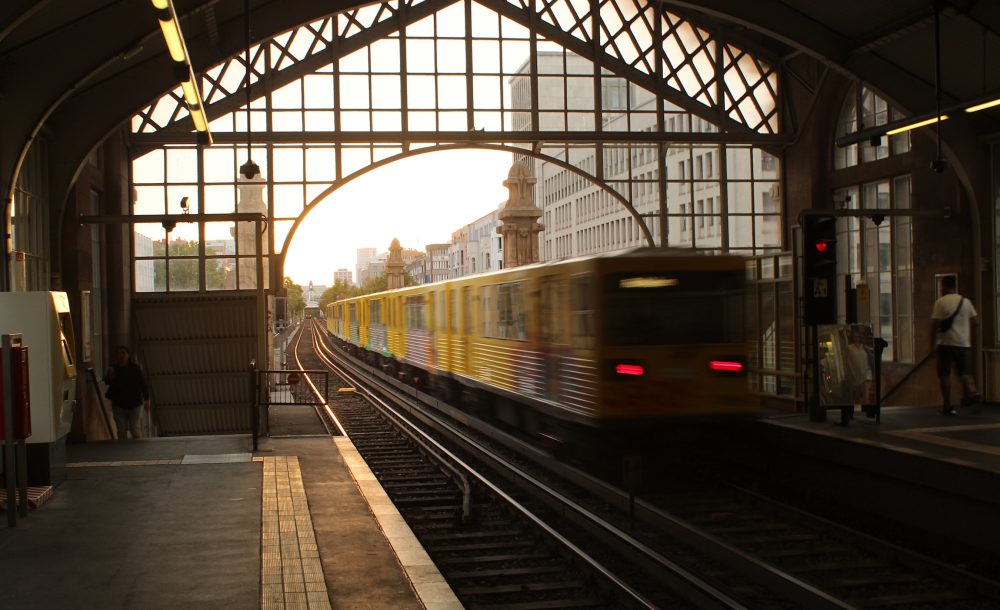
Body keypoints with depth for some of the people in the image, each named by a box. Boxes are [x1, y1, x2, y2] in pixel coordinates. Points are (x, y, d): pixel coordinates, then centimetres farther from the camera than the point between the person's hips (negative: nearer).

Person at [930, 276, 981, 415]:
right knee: (965, 372, 10)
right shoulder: (966, 301, 7)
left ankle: (947, 405, 3)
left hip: (946, 342, -4)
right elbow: (975, 321, 9)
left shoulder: (940, 302, -7)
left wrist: (932, 340, 1)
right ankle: (971, 392, -19)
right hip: (964, 342, 4)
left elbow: (935, 324, -11)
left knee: (944, 374, 4)